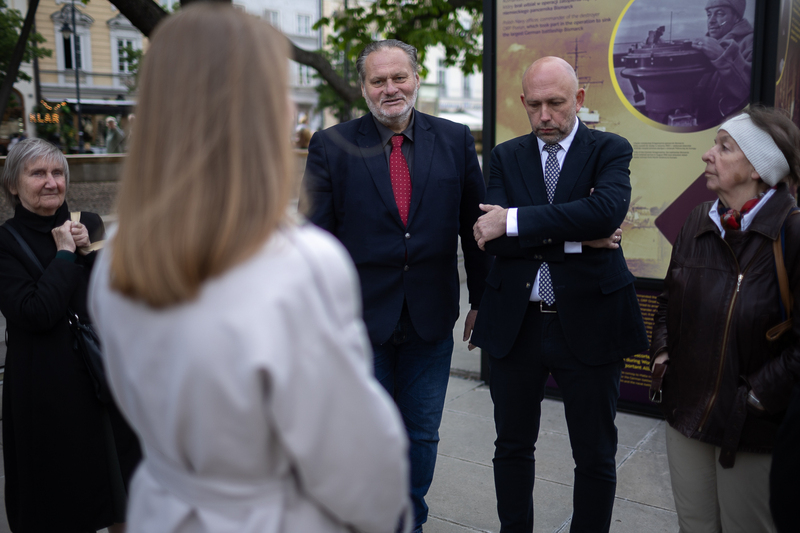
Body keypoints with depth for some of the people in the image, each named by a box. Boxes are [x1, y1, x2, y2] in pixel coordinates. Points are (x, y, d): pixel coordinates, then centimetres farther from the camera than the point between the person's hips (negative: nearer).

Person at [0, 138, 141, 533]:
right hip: (49, 386, -4)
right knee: (58, 501, 11)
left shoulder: (87, 224, 5)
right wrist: (64, 253, -15)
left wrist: (91, 249, -11)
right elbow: (35, 312, -22)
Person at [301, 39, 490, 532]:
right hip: (361, 320, -1)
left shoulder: (455, 140, 2)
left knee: (422, 433, 16)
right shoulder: (331, 146, -3)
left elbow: (475, 226, 6)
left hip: (432, 320, 2)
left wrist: (482, 299, 6)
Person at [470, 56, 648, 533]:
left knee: (596, 457, 11)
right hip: (516, 323, 3)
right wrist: (574, 238, -17)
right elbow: (491, 236, -9)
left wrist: (515, 221, -22)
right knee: (513, 447, 17)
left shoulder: (610, 150, -1)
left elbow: (608, 209, -23)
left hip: (589, 321, -2)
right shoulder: (506, 157, 6)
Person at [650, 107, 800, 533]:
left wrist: (761, 394, -16)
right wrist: (662, 350, 6)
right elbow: (669, 299, 17)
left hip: (752, 431, -5)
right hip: (686, 412, 6)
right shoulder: (699, 223, 4)